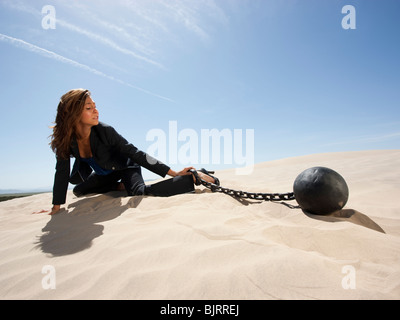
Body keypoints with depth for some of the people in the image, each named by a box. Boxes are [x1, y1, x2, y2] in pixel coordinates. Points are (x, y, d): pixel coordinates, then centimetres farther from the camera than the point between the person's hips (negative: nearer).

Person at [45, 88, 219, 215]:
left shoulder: (104, 131, -30)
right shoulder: (64, 138, -20)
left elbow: (136, 154, -30)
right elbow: (62, 172, -11)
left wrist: (173, 173, -34)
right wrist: (56, 207, -8)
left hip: (126, 166, -6)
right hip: (104, 174, 6)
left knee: (139, 192, -35)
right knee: (78, 190, 23)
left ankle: (195, 177, -28)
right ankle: (119, 186, 31)